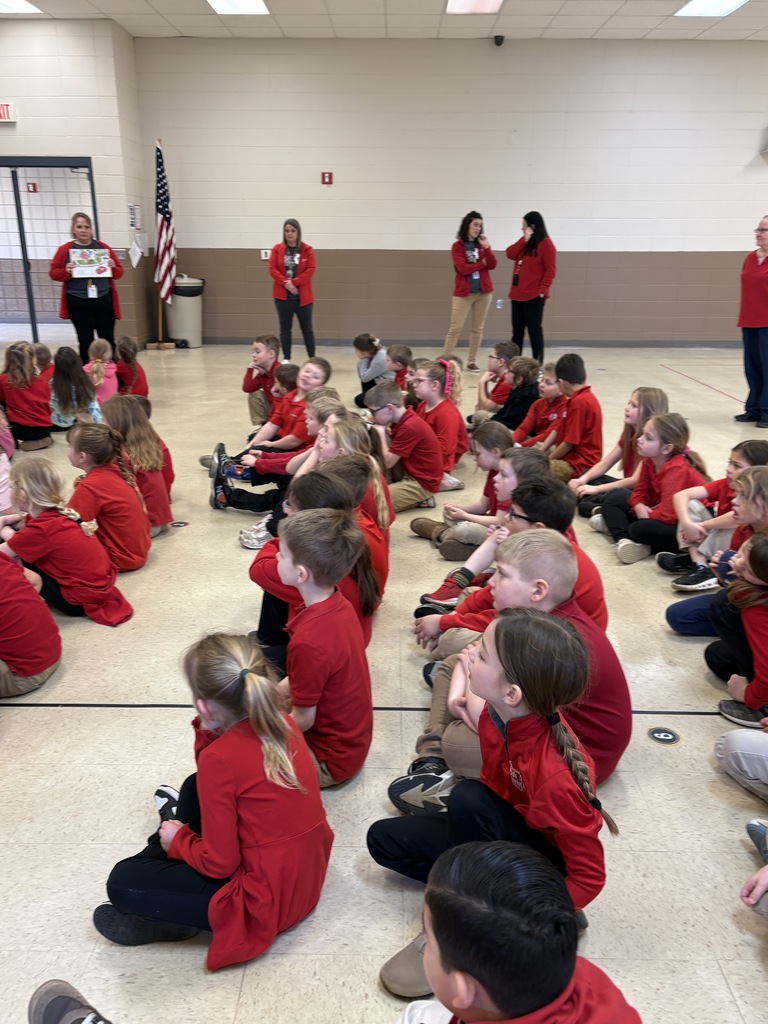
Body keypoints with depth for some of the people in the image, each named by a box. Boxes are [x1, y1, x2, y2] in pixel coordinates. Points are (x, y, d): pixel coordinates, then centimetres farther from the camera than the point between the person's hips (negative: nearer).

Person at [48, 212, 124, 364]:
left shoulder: (103, 247, 6)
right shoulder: (64, 249, 2)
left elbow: (119, 272, 10)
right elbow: (53, 273, 5)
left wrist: (113, 267, -12)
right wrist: (66, 272, -15)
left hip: (104, 301, 1)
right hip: (78, 303, -1)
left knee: (108, 340, 7)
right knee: (85, 342, 4)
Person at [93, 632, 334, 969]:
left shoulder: (218, 759, -26)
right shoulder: (283, 723, -6)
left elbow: (218, 864, -19)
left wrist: (179, 839, -1)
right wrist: (208, 730, -6)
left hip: (266, 901, -8)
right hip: (305, 874, 8)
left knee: (123, 882, -3)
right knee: (195, 788, 21)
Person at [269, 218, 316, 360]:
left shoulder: (307, 250, 2)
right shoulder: (277, 249, 5)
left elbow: (310, 270, -6)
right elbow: (272, 269, -2)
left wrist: (294, 282, -16)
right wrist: (285, 282, -17)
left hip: (303, 296, -1)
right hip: (282, 295, 1)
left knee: (307, 328, 5)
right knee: (285, 328, 5)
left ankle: (312, 359, 13)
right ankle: (286, 359, 12)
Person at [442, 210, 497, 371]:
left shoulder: (482, 244, 10)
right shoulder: (457, 246, -2)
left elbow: (492, 265, -1)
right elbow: (463, 268, -14)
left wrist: (486, 247, -11)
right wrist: (482, 263, -4)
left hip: (483, 291, 4)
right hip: (463, 292, -4)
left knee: (478, 328, 7)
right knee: (455, 328, -6)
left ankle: (472, 361, 14)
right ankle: (445, 360, -2)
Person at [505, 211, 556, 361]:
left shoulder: (545, 243, -5)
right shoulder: (524, 243, 17)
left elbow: (550, 270, -10)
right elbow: (510, 255, 2)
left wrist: (542, 290, -18)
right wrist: (524, 240, -5)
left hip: (534, 296, -7)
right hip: (518, 295, 7)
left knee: (534, 330, -4)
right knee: (517, 331, 10)